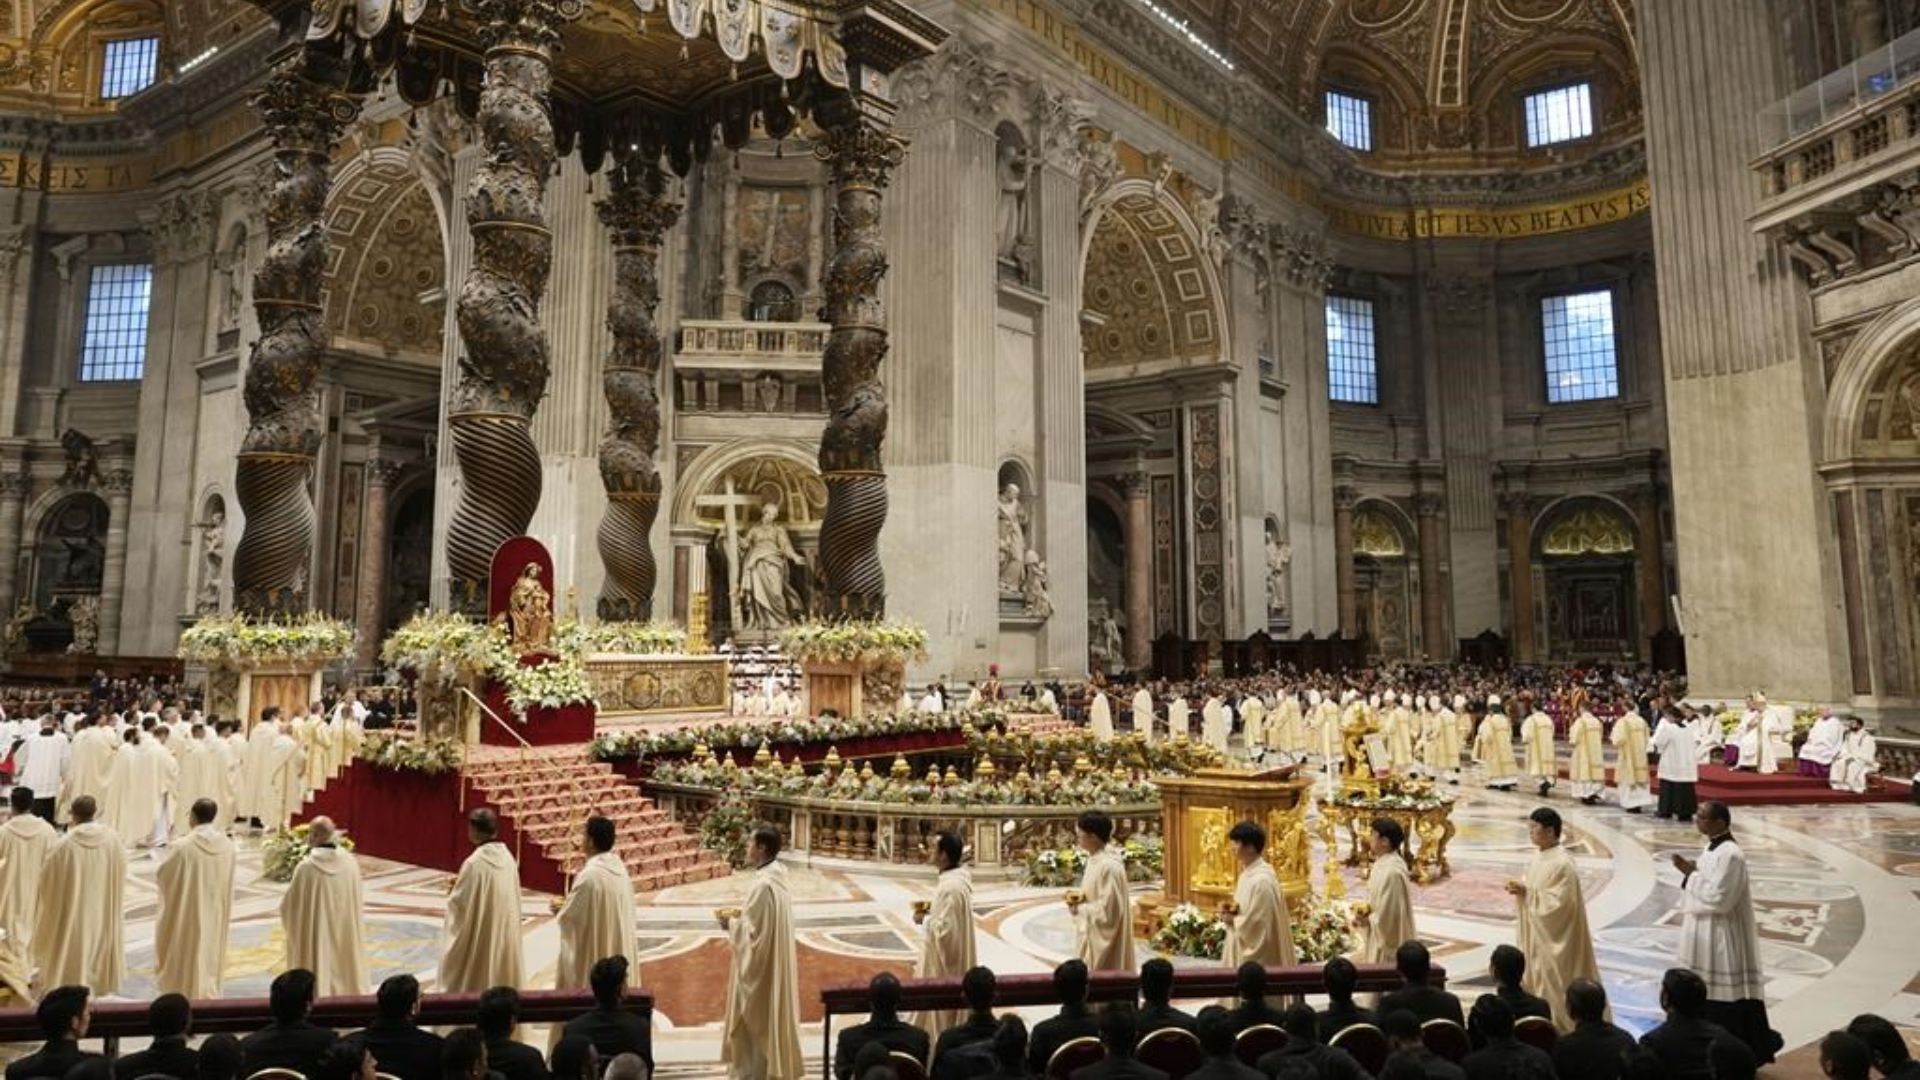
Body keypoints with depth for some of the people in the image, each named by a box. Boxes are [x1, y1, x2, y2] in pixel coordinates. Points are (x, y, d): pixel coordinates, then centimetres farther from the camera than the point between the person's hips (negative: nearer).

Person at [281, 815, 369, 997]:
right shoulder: (351, 862, -7)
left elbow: (289, 905, -8)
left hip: (315, 938, -4)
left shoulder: (307, 867, -19)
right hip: (345, 933, 4)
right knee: (343, 972, 17)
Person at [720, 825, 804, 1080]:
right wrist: (739, 917, 9)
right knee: (771, 1017, 19)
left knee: (758, 1021, 4)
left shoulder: (763, 884, -26)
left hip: (761, 965, -9)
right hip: (775, 960, 10)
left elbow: (753, 932, -23)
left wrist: (732, 923, -8)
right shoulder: (779, 875, 3)